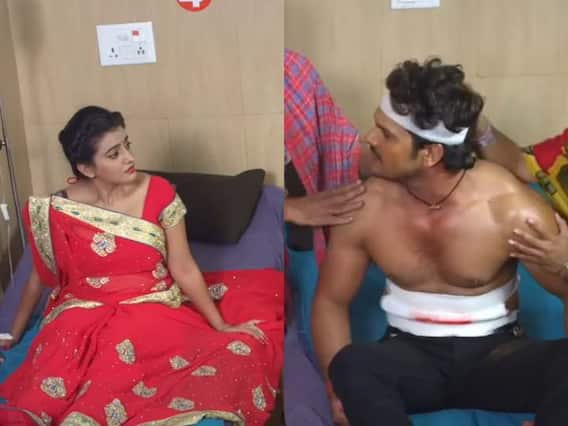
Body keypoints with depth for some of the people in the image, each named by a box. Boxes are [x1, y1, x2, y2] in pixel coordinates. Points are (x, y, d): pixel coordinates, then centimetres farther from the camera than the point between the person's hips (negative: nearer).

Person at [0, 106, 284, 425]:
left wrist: (221, 325, -2)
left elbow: (184, 269, -3)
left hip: (154, 311, 2)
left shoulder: (158, 193, -9)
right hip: (84, 318, -2)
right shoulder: (57, 211, -8)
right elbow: (40, 275, 9)